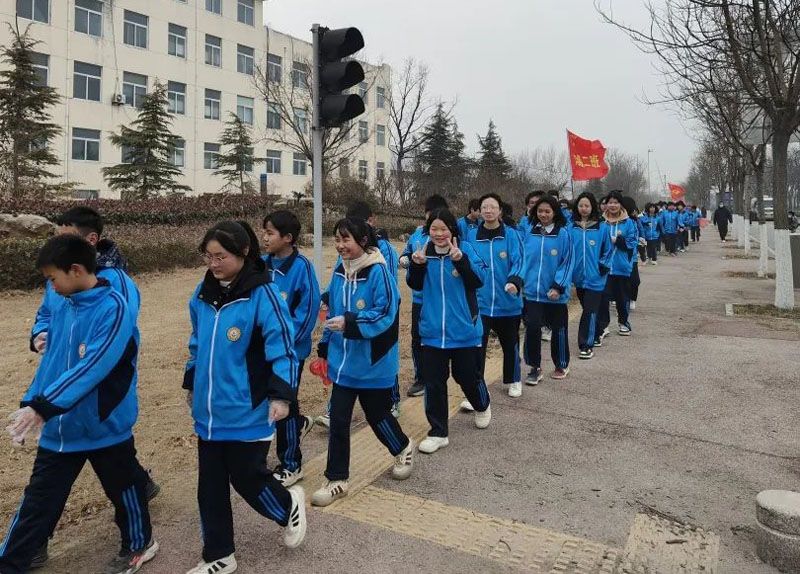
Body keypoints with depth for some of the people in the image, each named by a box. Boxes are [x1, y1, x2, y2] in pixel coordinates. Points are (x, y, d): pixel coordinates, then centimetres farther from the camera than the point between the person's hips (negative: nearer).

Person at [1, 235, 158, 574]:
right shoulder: (62, 308, 2)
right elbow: (49, 361, 10)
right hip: (59, 429, 5)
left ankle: (139, 545, 38)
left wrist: (43, 408, -30)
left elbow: (93, 367, -28)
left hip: (105, 428, -5)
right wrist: (30, 405, 2)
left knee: (123, 489, 16)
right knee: (37, 503, 12)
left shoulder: (113, 308, -21)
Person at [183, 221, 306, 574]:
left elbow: (283, 347, -17)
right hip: (208, 412, 6)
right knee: (210, 486, 13)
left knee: (247, 478, 6)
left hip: (247, 413, -6)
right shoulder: (202, 294, 4)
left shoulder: (262, 294, -16)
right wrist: (191, 383, 23)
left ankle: (290, 505, 37)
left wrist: (281, 395, -23)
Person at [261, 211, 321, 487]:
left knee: (284, 404, 4)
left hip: (291, 349, -6)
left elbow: (308, 309, -16)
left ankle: (290, 465, 23)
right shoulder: (262, 264, 1)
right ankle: (300, 423, 47)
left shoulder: (301, 267, -16)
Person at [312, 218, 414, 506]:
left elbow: (386, 315, -22)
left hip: (373, 363, -5)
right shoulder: (339, 272, 4)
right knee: (338, 420, 5)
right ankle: (337, 480, 19)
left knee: (377, 414, 14)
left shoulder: (378, 272, -17)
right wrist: (325, 347, 14)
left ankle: (403, 448, 44)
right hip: (343, 361, 5)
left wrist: (349, 323, -31)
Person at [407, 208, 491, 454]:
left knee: (467, 376, 15)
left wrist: (461, 260, -33)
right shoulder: (425, 251, 0)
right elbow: (416, 285, 3)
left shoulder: (465, 249, -8)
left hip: (464, 330, -2)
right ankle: (438, 432, 20)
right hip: (433, 331, 2)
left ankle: (483, 406, 47)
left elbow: (479, 280, -18)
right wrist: (417, 265, -16)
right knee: (433, 382, 5)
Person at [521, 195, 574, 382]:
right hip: (532, 291, 2)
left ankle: (562, 365, 31)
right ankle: (535, 368, 12)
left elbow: (568, 263, -8)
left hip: (555, 293, -2)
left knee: (558, 329, 12)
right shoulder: (530, 233, 3)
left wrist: (558, 287, -15)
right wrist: (521, 281, 1)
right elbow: (524, 260, 9)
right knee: (532, 328, -5)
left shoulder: (563, 234, -7)